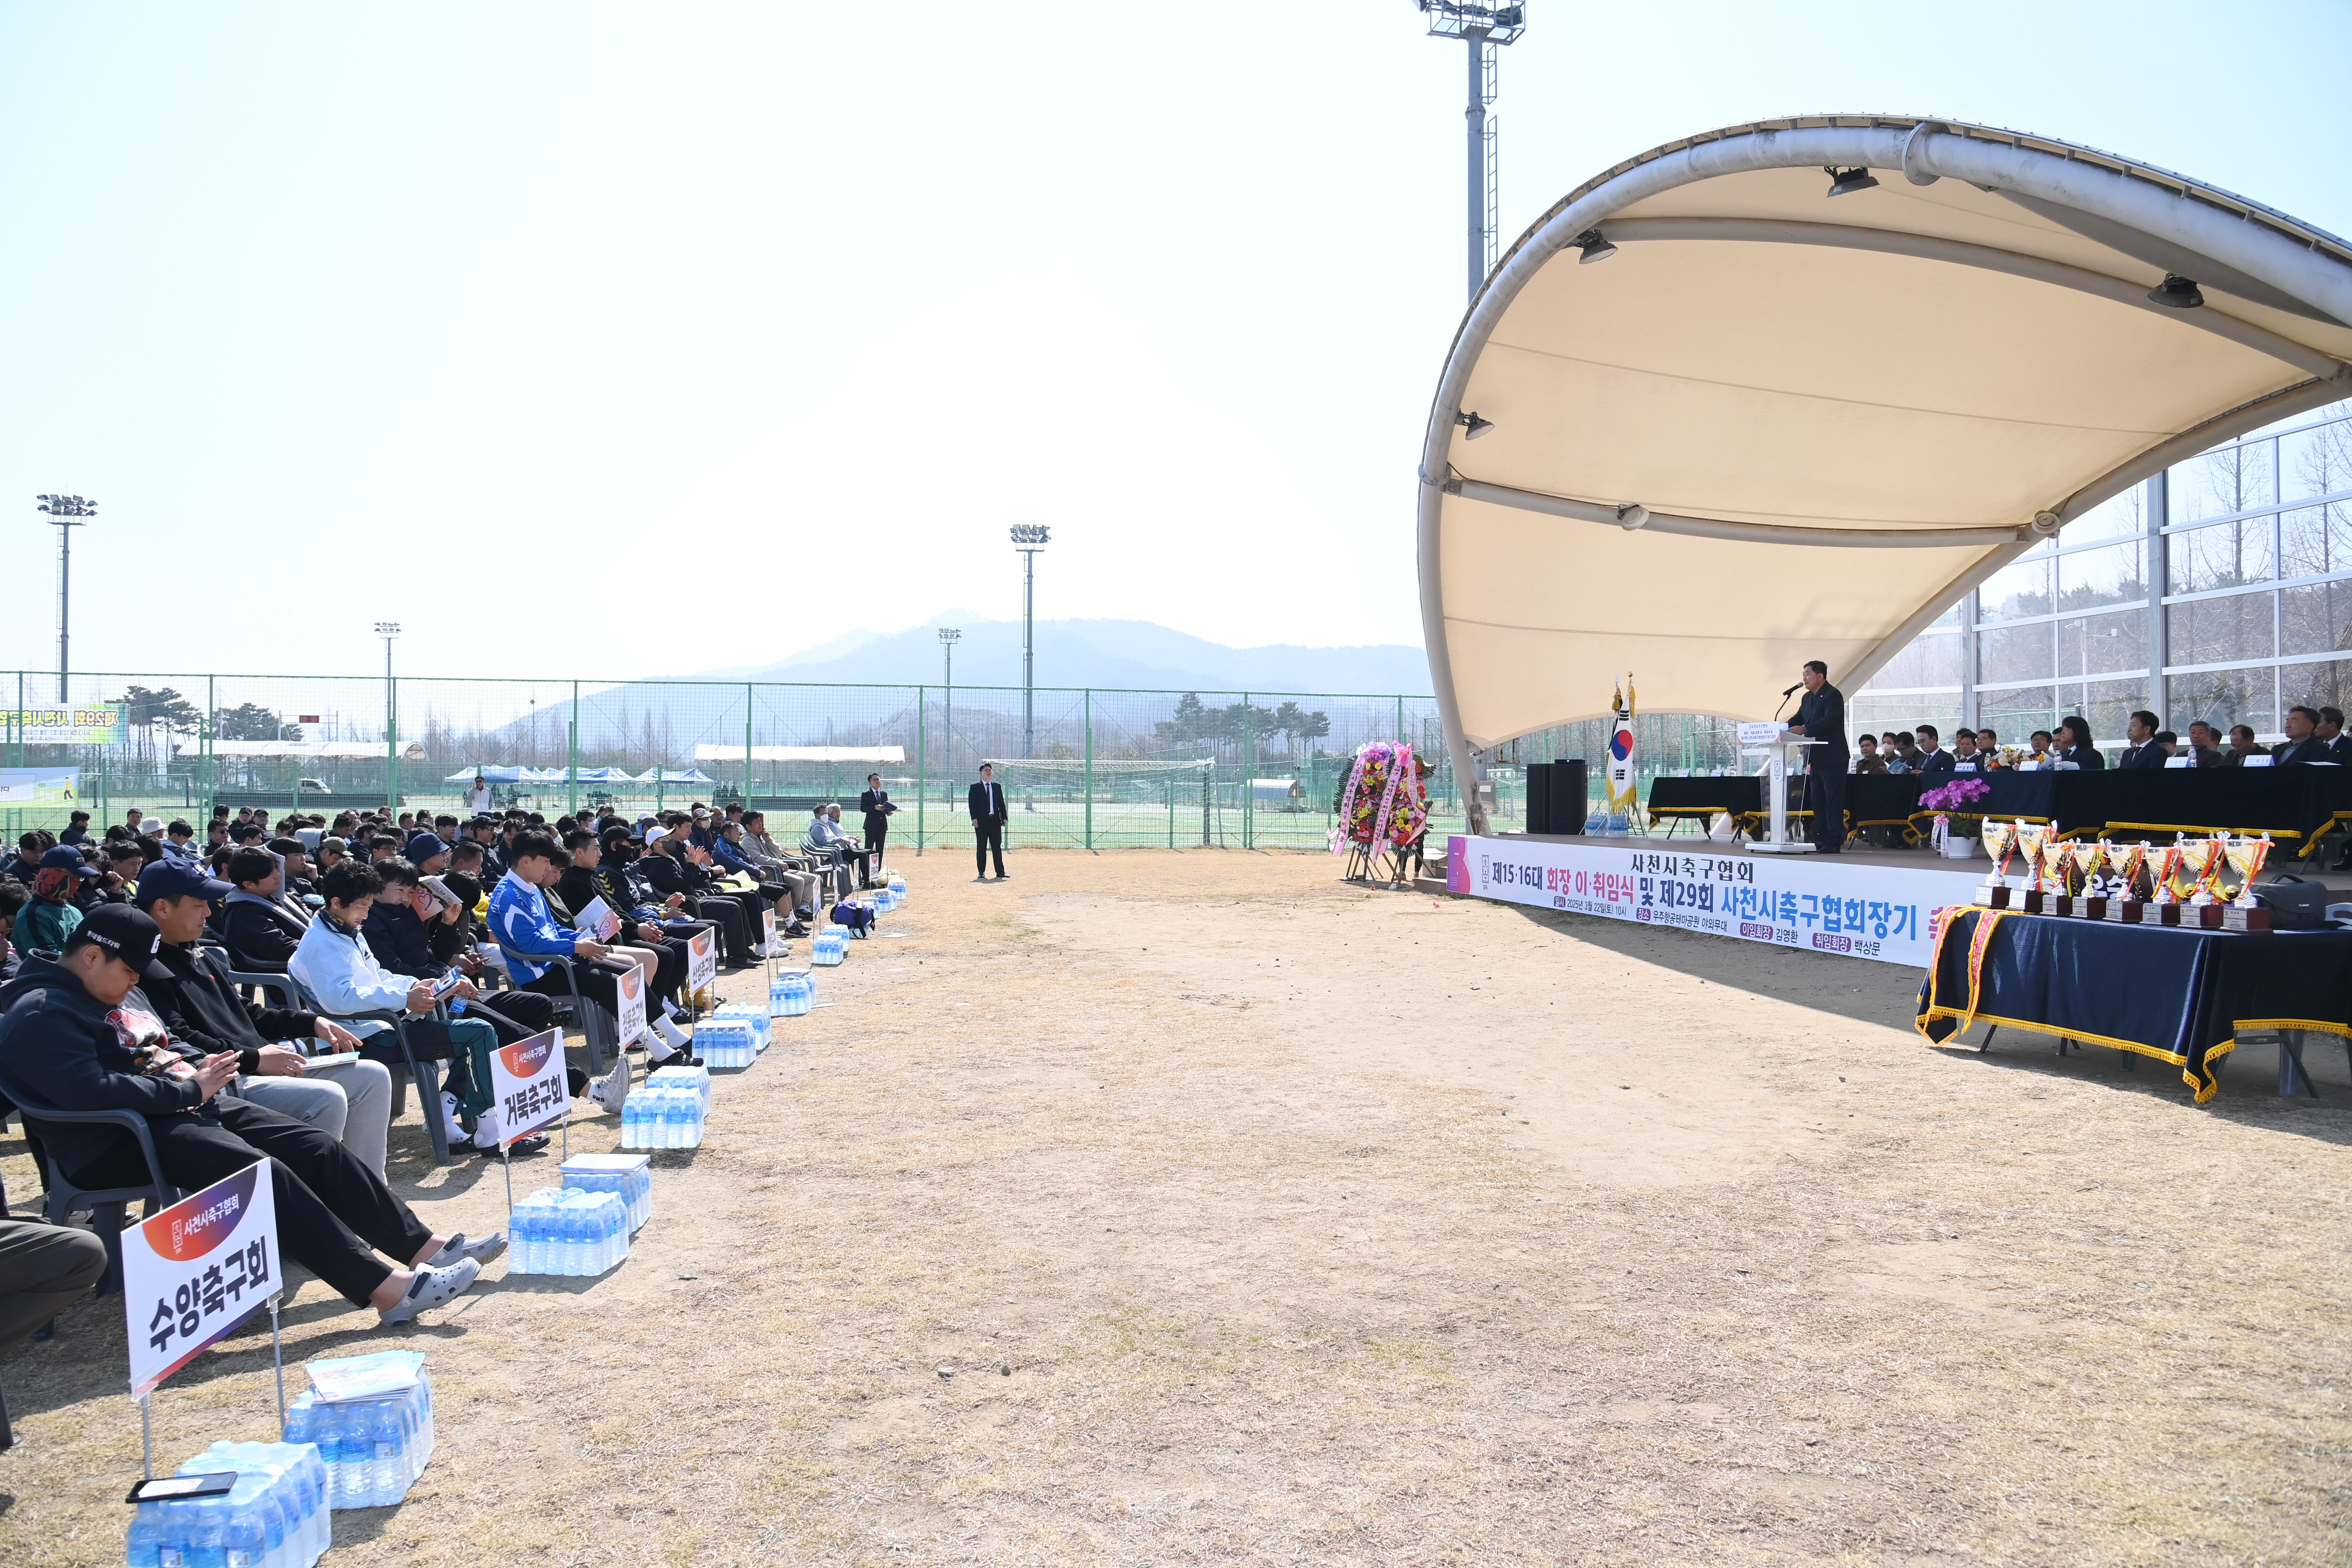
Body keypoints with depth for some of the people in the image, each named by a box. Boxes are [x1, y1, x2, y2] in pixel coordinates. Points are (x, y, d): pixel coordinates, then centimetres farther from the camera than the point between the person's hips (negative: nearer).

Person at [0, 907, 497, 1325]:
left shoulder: (115, 990, 19)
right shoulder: (41, 1013, -12)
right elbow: (89, 1090, -25)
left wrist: (197, 1067, 5)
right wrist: (188, 1088, -17)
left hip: (184, 1107, 10)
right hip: (117, 1143, -10)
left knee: (318, 1149, -5)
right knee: (264, 1172, -29)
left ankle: (424, 1247, -6)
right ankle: (389, 1289, -34)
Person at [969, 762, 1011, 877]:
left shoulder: (997, 787, 13)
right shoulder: (975, 788, 1)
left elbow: (1001, 803, 12)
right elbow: (972, 804, -4)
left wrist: (1004, 818, 3)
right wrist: (974, 819, -14)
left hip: (995, 820, 3)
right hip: (981, 821, -3)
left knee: (997, 847, 5)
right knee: (981, 848, 1)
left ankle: (1000, 872, 10)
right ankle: (981, 873, 6)